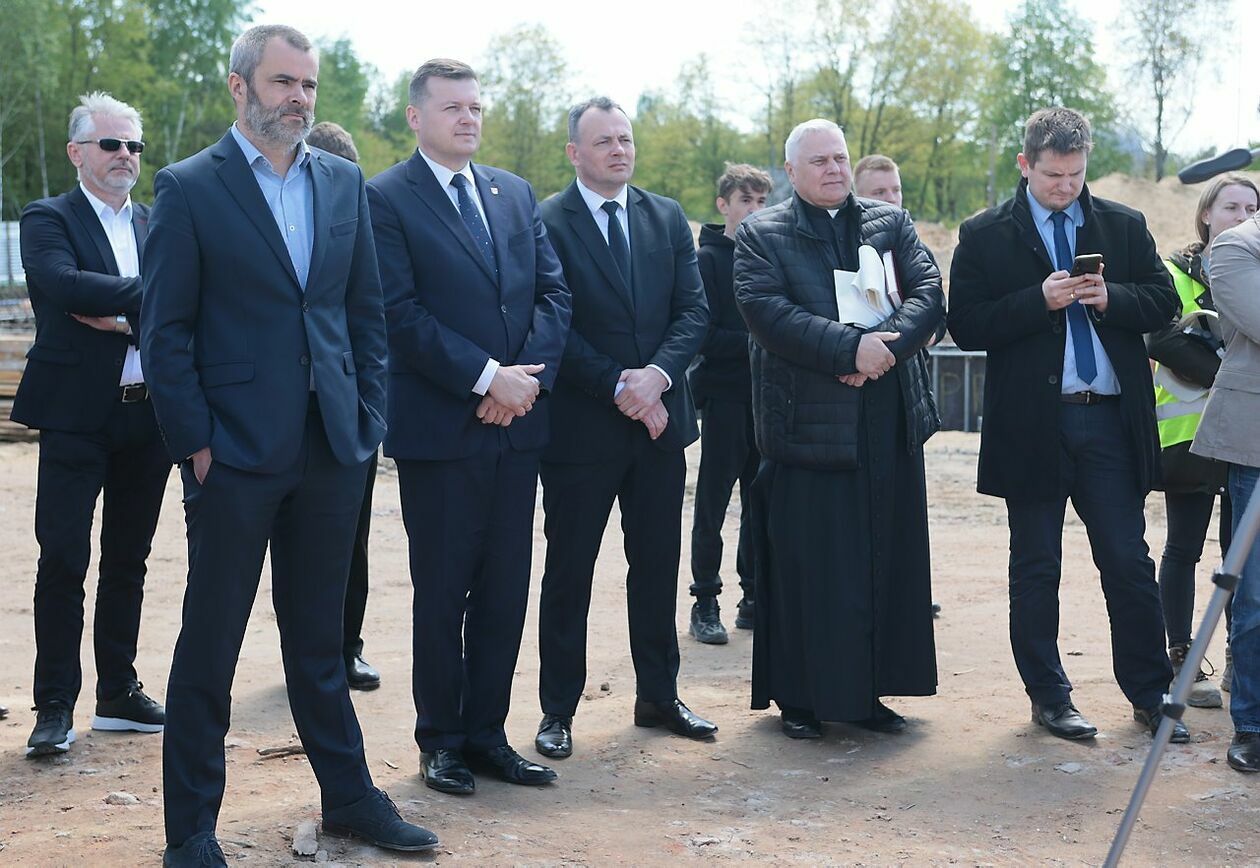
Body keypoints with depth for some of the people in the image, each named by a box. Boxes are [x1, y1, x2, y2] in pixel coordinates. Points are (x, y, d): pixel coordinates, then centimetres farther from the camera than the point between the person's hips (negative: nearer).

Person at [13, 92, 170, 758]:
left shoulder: (158, 226, 13)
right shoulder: (47, 220, -1)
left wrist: (124, 318, -15)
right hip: (77, 417, -5)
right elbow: (63, 282, -21)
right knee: (64, 560, -4)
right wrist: (148, 298, -17)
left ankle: (118, 693, 22)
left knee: (127, 560, 12)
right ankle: (55, 707, 6)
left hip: (147, 417, 5)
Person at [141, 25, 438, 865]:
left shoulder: (346, 183, 9)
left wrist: (368, 418, 4)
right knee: (210, 646, 6)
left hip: (332, 449, 4)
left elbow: (367, 312, 12)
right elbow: (166, 330, -6)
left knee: (319, 638, 16)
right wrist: (194, 442, -10)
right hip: (236, 452, -4)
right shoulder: (189, 188, -4)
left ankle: (349, 796, 27)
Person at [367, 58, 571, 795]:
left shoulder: (516, 192, 14)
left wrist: (531, 376, -8)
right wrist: (486, 377, -17)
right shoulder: (386, 199, -4)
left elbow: (554, 291, 8)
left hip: (518, 424, 5)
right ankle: (441, 740, 18)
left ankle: (487, 733, 20)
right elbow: (402, 312, -13)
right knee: (442, 592, 5)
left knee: (506, 590, 9)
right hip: (440, 428, -5)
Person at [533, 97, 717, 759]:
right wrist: (618, 387, -17)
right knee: (569, 573, 5)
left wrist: (657, 374, -14)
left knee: (658, 567, 13)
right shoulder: (546, 224, -6)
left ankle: (658, 697, 26)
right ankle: (558, 710, 15)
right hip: (582, 426, -4)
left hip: (659, 418, 5)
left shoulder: (667, 218, 9)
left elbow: (693, 309, 2)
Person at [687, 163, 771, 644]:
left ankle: (755, 599, 18)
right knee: (713, 501, 0)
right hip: (724, 393, -5)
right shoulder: (707, 259, -4)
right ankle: (705, 603, 7)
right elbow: (705, 335, -11)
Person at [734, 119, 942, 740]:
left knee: (888, 561, 7)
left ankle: (870, 690, 17)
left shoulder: (891, 223, 14)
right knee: (806, 566, 0)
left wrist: (885, 347, -17)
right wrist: (850, 346, -20)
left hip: (889, 427, 4)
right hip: (807, 425, -4)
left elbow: (928, 293, 1)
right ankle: (800, 697, 11)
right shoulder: (761, 235, 3)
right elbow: (766, 310, -12)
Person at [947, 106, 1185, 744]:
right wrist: (1040, 300, -18)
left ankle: (1150, 692, 17)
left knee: (1129, 562, 4)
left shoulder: (1124, 227, 9)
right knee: (1035, 569, 7)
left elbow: (1164, 303, 7)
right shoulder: (985, 235, 1)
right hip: (1032, 423, -1)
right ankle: (1048, 697, 19)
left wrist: (1111, 299, -12)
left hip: (1111, 420, 2)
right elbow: (966, 326, -7)